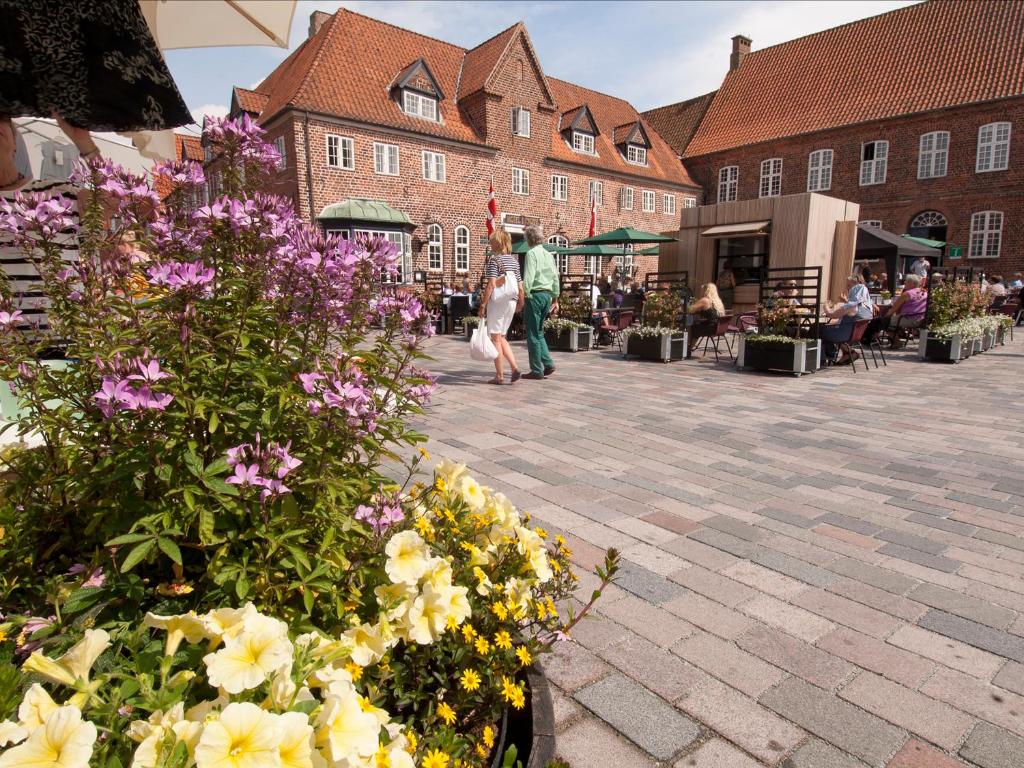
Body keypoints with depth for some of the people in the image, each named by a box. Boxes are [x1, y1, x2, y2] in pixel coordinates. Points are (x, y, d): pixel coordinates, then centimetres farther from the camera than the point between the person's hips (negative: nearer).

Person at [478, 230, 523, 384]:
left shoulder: (494, 259, -9)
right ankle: (514, 368, 5)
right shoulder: (514, 260, 10)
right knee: (502, 337, 17)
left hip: (498, 301, -7)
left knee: (496, 338, 2)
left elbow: (491, 285, -17)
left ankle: (499, 375, 4)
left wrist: (483, 304, -14)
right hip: (511, 302, 7)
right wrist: (520, 303, 21)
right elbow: (520, 286, 11)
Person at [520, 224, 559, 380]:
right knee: (539, 332, 17)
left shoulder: (531, 253, -9)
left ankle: (537, 370, 3)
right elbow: (555, 278, 16)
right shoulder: (548, 254, 14)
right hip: (547, 294, 8)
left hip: (535, 294, -7)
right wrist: (555, 299, 21)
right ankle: (548, 363, 10)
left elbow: (528, 278, -18)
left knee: (533, 334, 0)